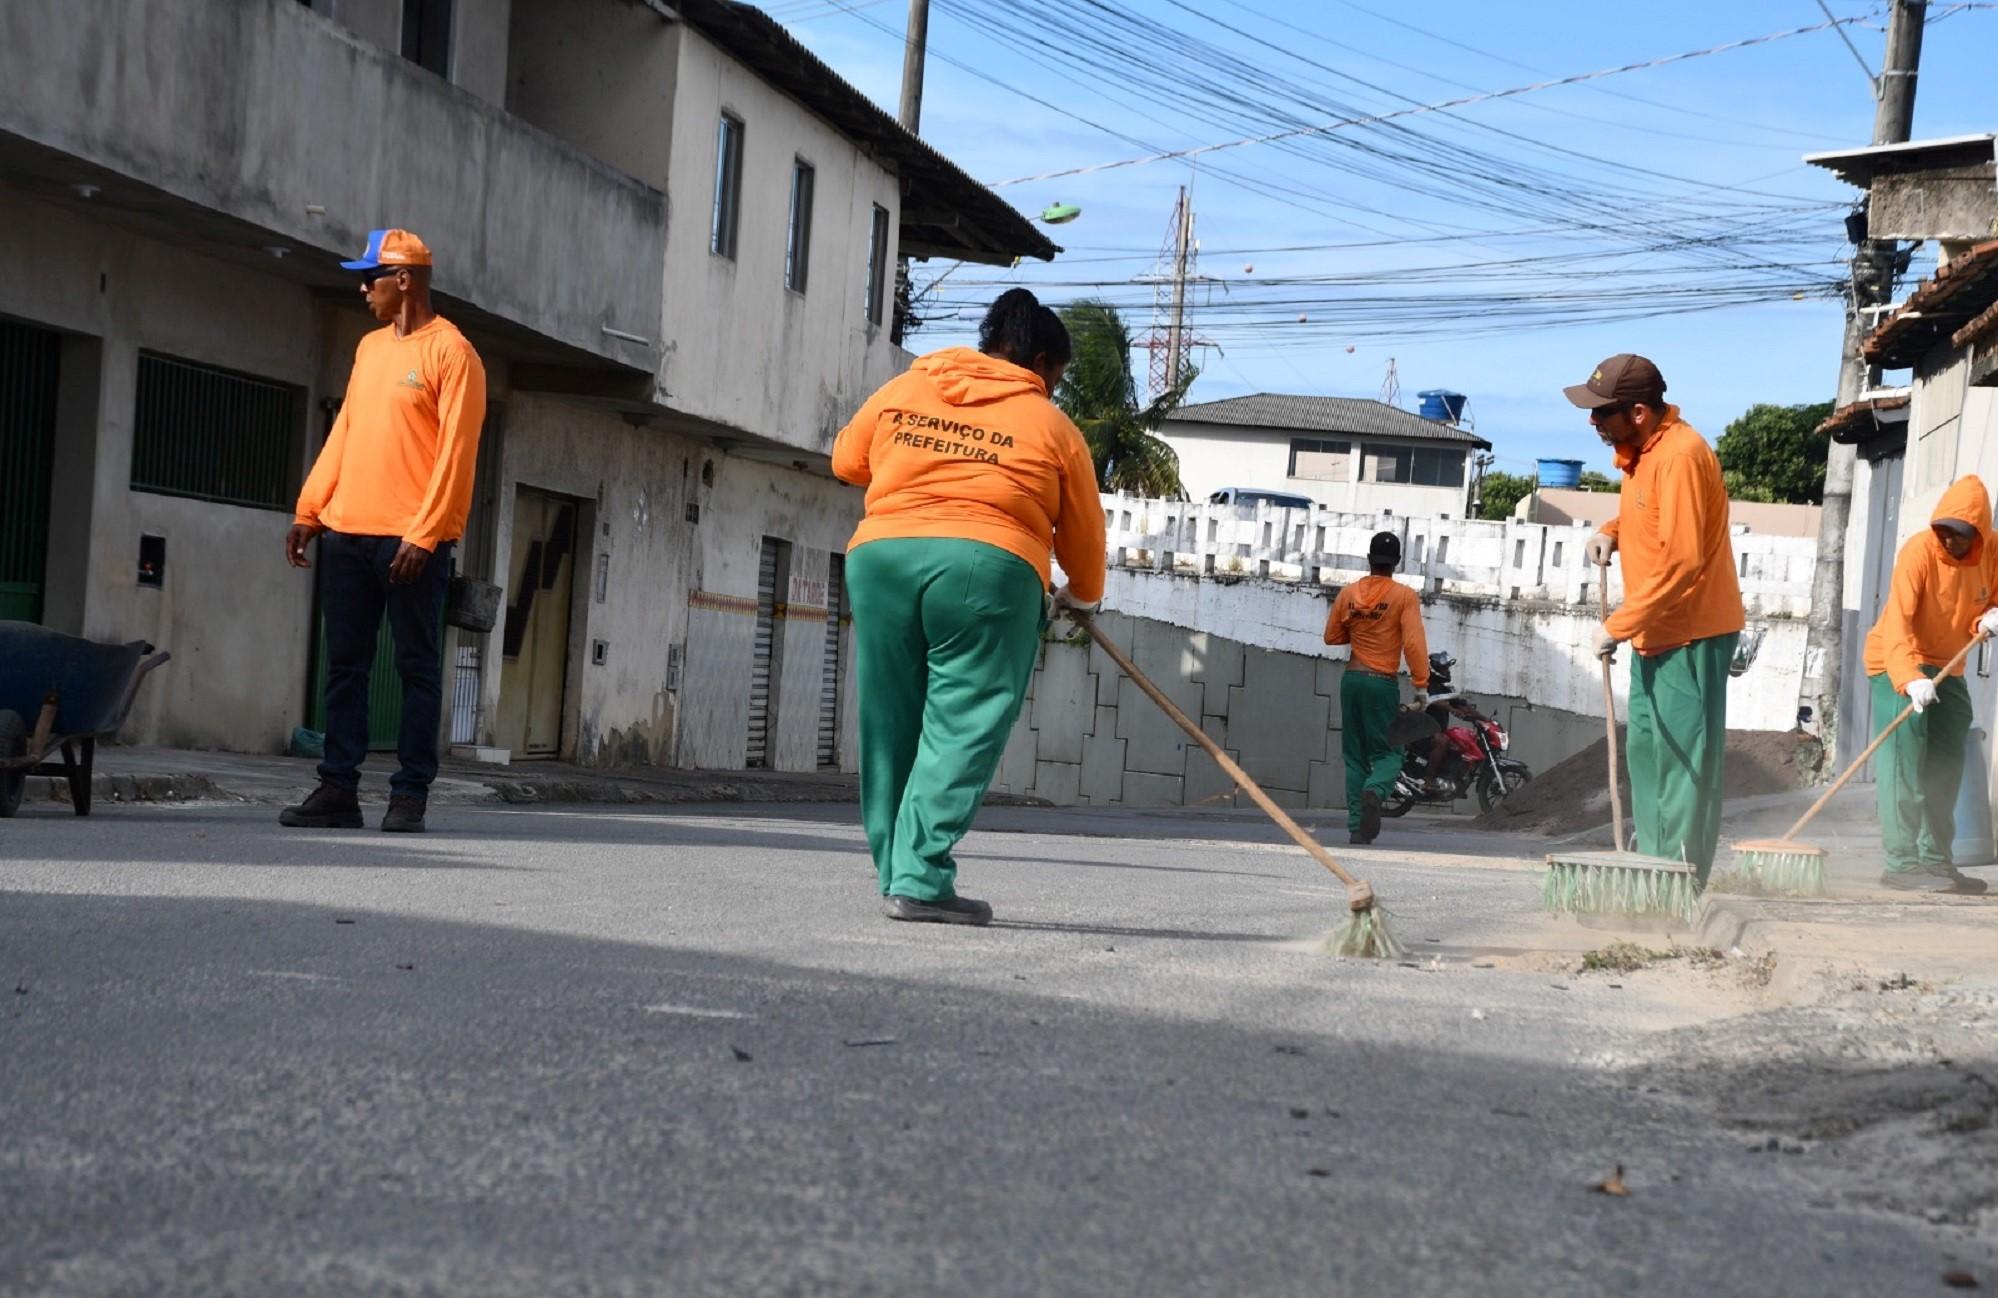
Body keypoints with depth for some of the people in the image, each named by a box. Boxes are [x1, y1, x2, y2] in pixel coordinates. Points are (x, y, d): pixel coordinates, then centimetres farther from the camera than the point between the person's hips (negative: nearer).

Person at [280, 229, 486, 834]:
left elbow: (455, 451, -12)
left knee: (417, 667, 0)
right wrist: (308, 511, 12)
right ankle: (338, 789, 9)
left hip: (411, 540, -7)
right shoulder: (370, 348, 17)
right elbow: (342, 434, 20)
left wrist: (424, 534, -18)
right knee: (344, 665, 6)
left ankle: (410, 794, 3)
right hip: (346, 534, 7)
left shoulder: (451, 352, -6)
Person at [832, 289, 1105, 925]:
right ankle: (920, 879, -8)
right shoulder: (1052, 427, 11)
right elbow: (1083, 532, 18)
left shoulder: (904, 389, 18)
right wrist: (1083, 596, 37)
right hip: (991, 567, -4)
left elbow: (847, 460, 28)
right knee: (962, 728, -1)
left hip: (881, 555, 4)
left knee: (889, 726, 12)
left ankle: (897, 872, 17)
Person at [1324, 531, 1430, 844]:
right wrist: (1421, 686, -9)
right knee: (1388, 753, 5)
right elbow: (1414, 644, -14)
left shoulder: (1349, 594, 3)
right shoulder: (1404, 596, -7)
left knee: (1355, 754, 10)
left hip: (1352, 678, 3)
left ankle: (1356, 826, 5)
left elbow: (1332, 636, 11)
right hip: (1384, 682, -3)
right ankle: (1374, 792, -28)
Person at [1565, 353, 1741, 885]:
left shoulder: (1680, 455, -21)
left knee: (1685, 758, -8)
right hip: (1655, 634, 10)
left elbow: (1681, 561, -26)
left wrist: (1618, 625, -22)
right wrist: (1612, 531, 5)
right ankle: (1651, 865, 21)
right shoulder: (1639, 452, 9)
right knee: (1645, 751, 14)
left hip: (1692, 635, -10)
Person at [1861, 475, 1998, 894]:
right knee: (1904, 763, -16)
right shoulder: (1919, 551, -24)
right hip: (1899, 665, -7)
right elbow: (1897, 620, -32)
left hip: (1946, 669, 7)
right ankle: (1902, 862, -19)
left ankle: (1936, 860, 19)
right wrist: (1910, 678, -46)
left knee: (1946, 768, 10)